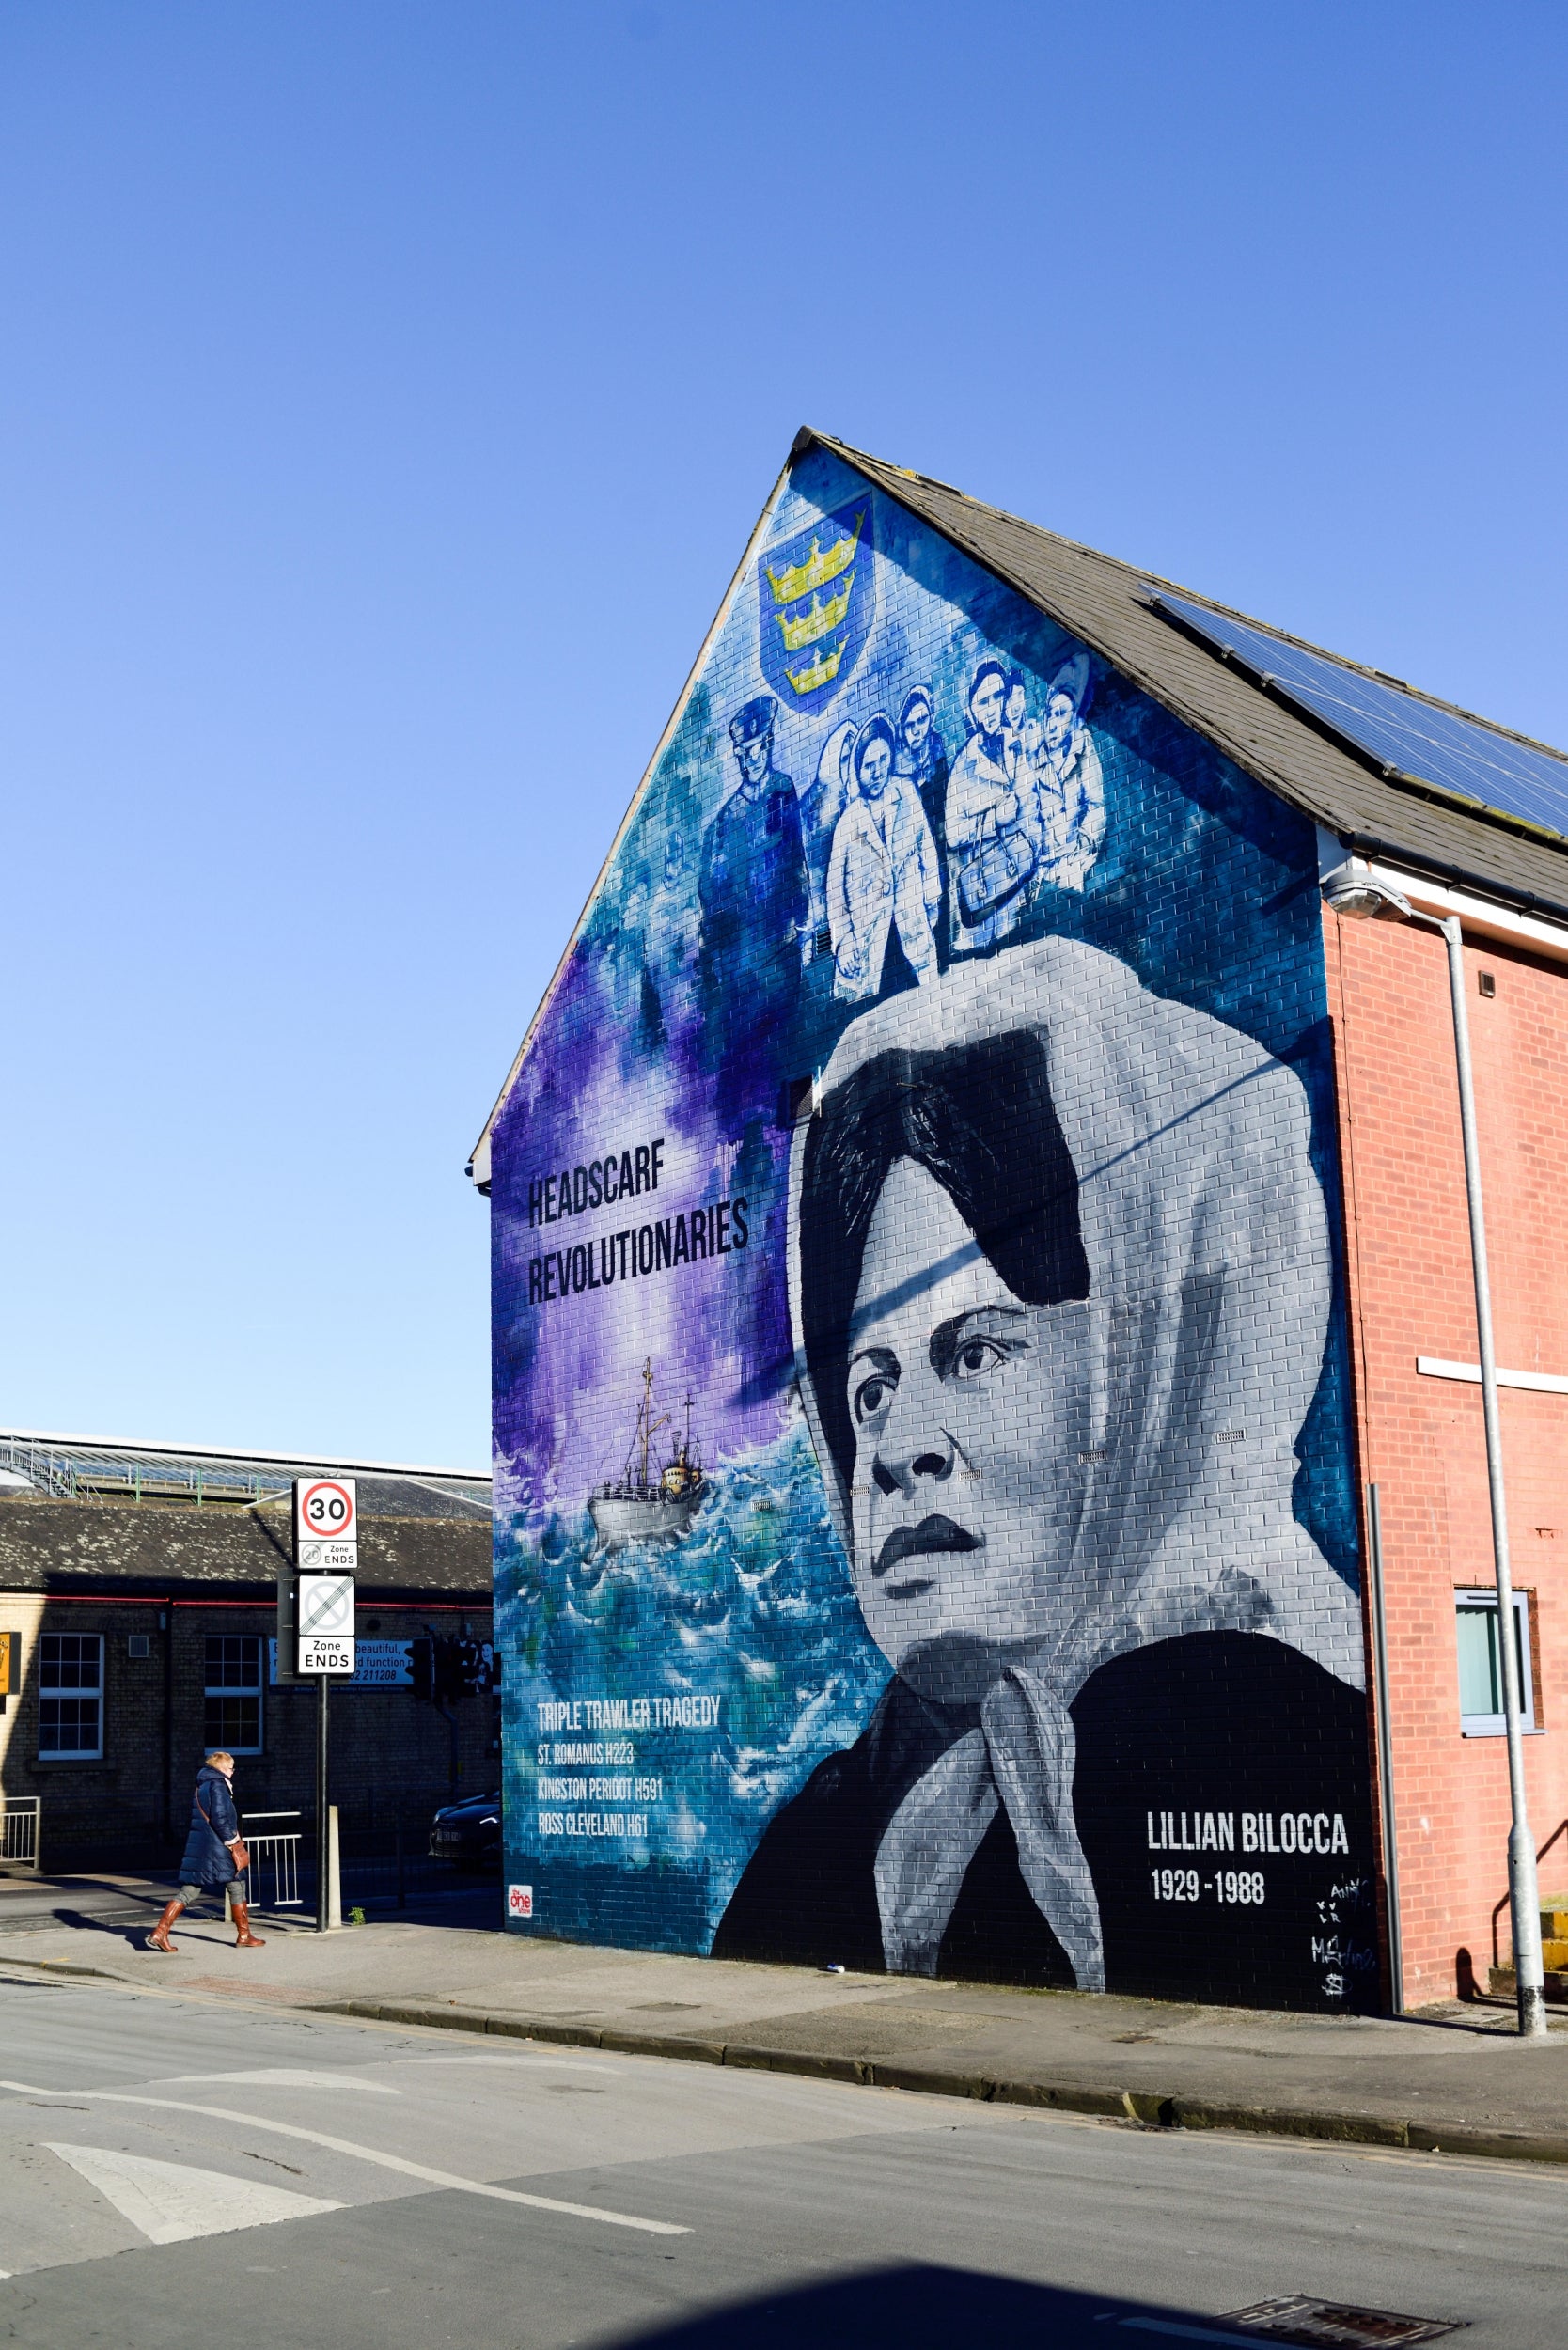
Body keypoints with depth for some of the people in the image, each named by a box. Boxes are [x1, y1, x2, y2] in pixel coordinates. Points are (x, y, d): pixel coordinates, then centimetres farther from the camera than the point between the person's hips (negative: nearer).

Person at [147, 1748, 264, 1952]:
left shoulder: (200, 1787, 16)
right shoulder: (218, 1785, -11)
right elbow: (220, 1818, -20)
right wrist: (233, 1843, -13)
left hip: (197, 1847, 8)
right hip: (217, 1849, -8)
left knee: (188, 1891, 6)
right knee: (237, 1886, 7)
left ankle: (159, 1933, -3)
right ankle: (244, 1936, 14)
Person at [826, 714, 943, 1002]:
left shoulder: (907, 792, -6)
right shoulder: (848, 821, -14)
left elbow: (926, 844, 6)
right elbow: (835, 887, -7)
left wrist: (932, 898, 8)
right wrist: (842, 941, -10)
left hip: (911, 903, 3)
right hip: (866, 911, -3)